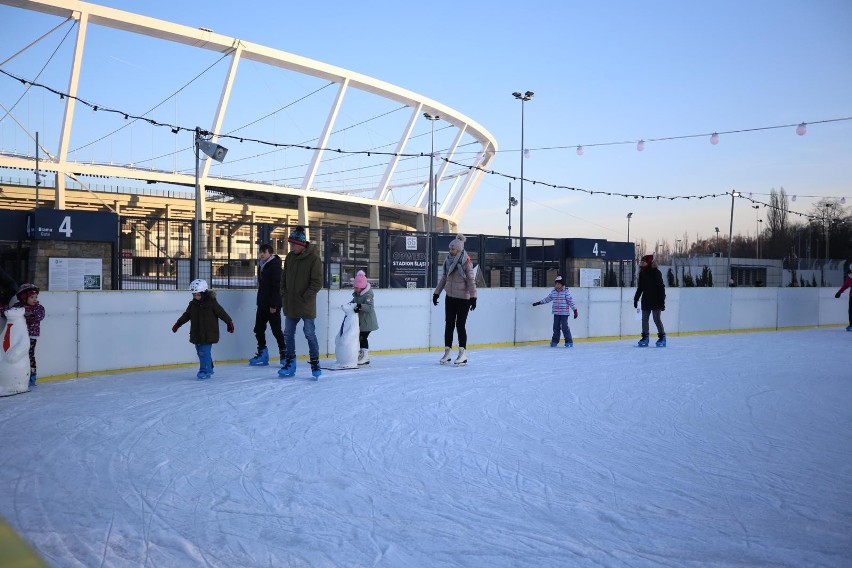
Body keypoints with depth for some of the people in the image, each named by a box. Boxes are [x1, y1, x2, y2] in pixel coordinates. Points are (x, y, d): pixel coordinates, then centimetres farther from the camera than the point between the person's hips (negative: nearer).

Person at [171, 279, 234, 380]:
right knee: (200, 351, 12)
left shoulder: (211, 302, -9)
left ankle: (205, 371, -3)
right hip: (196, 333, 6)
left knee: (204, 352, -10)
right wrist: (177, 324, 18)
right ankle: (209, 369, 24)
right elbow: (186, 315, 17)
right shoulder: (192, 304, 7)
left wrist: (229, 322, -4)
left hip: (208, 333, -6)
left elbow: (221, 313, -6)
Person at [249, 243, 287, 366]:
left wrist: (273, 305, -22)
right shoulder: (262, 265, 14)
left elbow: (276, 286, -19)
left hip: (272, 305, -9)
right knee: (258, 329, 10)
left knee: (276, 330, -3)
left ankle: (284, 354, 7)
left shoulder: (275, 265, -14)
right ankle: (262, 354, 18)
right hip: (262, 304, 9)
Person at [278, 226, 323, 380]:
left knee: (310, 334, -1)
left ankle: (315, 363, 11)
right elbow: (284, 278, 15)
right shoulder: (290, 257, 6)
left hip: (306, 305, -6)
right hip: (290, 304, 6)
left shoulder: (313, 258, -13)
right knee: (288, 334, 10)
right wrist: (284, 295, 5)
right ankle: (290, 364, 21)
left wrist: (305, 297, -16)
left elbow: (317, 283, -14)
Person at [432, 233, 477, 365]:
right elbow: (444, 278, 15)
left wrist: (473, 297, -18)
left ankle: (463, 354, 4)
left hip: (463, 298, -6)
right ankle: (447, 352, 16)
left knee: (460, 325, -4)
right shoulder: (448, 261, 6)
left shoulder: (466, 262, -12)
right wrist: (437, 292, 16)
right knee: (449, 325, 8)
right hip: (450, 297, 6)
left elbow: (471, 280, -13)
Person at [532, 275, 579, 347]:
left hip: (564, 313, -5)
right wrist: (538, 303, 21)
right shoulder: (553, 292, 6)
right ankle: (555, 341, 21)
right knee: (556, 327, 9)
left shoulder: (566, 292, -9)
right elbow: (547, 299, 19)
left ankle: (569, 341, 2)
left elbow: (571, 301, -8)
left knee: (564, 327, -7)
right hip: (556, 313, 5)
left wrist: (575, 310, -9)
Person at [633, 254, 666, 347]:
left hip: (656, 300, -7)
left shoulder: (656, 272, -13)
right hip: (646, 300, 7)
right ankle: (645, 337, 15)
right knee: (644, 319, 7)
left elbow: (661, 287, -14)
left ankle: (662, 337, 6)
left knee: (656, 319, -5)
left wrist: (662, 301, -17)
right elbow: (640, 288, 16)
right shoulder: (642, 273, 7)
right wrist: (636, 298, 15)